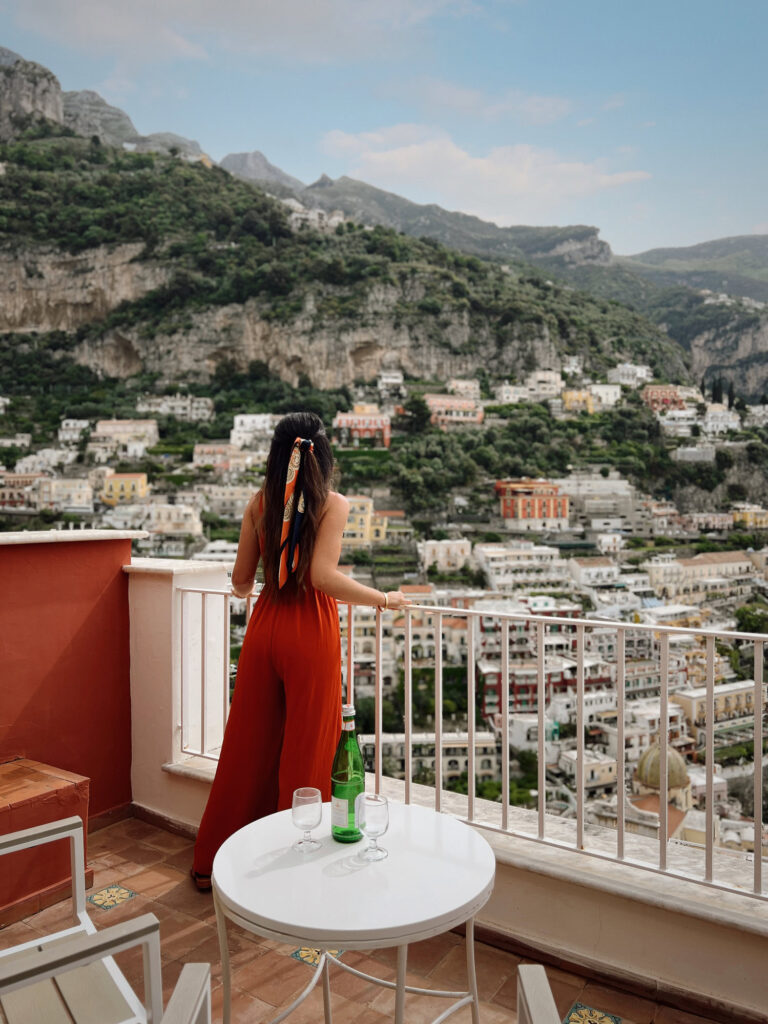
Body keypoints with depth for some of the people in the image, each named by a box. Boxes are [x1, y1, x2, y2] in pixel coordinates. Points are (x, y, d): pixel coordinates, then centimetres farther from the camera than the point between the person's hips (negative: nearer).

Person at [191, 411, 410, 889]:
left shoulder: (259, 502, 3)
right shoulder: (334, 504, -9)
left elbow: (241, 579, 6)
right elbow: (322, 576, -20)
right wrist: (384, 599, -9)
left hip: (264, 625, 5)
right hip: (311, 631, -4)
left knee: (249, 743, 17)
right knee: (305, 752, 8)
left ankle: (212, 861, 32)